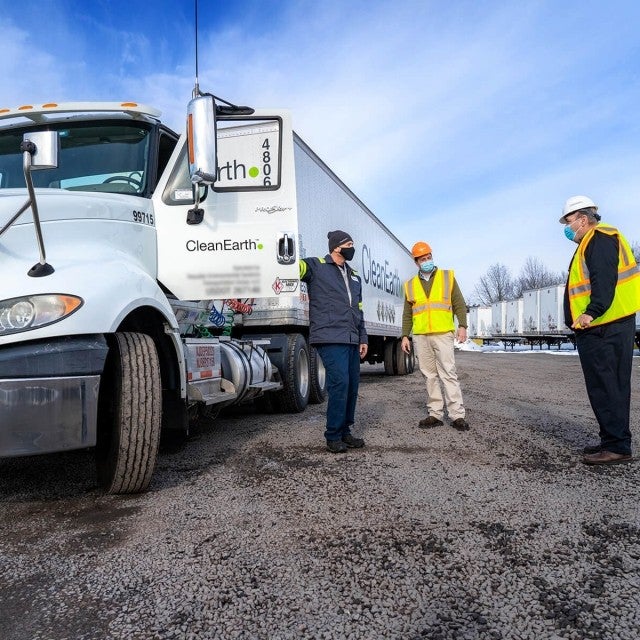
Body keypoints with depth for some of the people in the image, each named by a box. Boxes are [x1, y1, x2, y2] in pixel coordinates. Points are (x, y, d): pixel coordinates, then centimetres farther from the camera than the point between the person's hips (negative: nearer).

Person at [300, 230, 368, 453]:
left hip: (351, 341, 8)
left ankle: (345, 431, 21)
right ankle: (333, 436, -2)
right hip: (330, 338, -7)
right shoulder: (316, 266, 2)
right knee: (339, 383, -14)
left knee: (352, 385, 7)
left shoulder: (354, 276, 23)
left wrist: (363, 338, 20)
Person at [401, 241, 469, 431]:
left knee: (448, 374, -7)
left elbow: (459, 304, 5)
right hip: (420, 337, 3)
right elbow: (407, 314, 16)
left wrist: (462, 325, -6)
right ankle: (435, 414, 11)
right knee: (430, 376, 6)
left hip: (443, 334, -3)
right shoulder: (410, 285, 14)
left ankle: (457, 416, -5)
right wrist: (405, 336, 8)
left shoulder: (447, 277, 8)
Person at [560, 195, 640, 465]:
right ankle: (612, 441, 20)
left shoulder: (600, 238, -8)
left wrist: (592, 312, -31)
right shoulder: (591, 243, 24)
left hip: (603, 328, -11)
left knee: (605, 387, -8)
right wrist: (591, 315, 17)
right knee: (607, 387, 13)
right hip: (599, 327, 11)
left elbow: (605, 279, -22)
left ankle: (617, 446, -3)